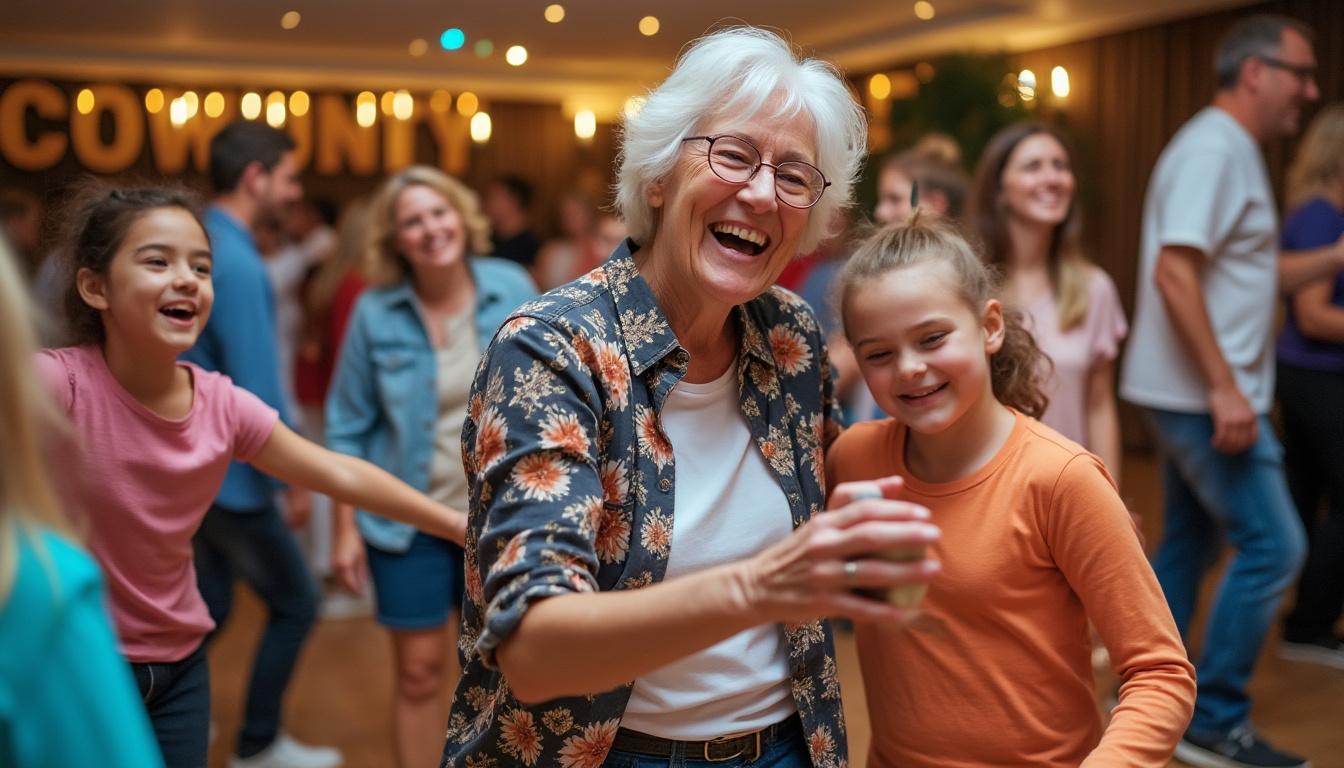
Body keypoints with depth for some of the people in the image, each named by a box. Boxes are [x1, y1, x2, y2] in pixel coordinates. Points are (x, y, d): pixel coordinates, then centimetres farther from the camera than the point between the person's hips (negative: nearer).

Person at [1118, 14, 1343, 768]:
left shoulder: (1235, 152, 17)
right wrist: (1224, 387, -25)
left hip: (1198, 394, 10)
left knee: (1189, 543, 14)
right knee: (1273, 546, -7)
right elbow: (1174, 273, -23)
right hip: (1204, 394, -10)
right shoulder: (1213, 149, -14)